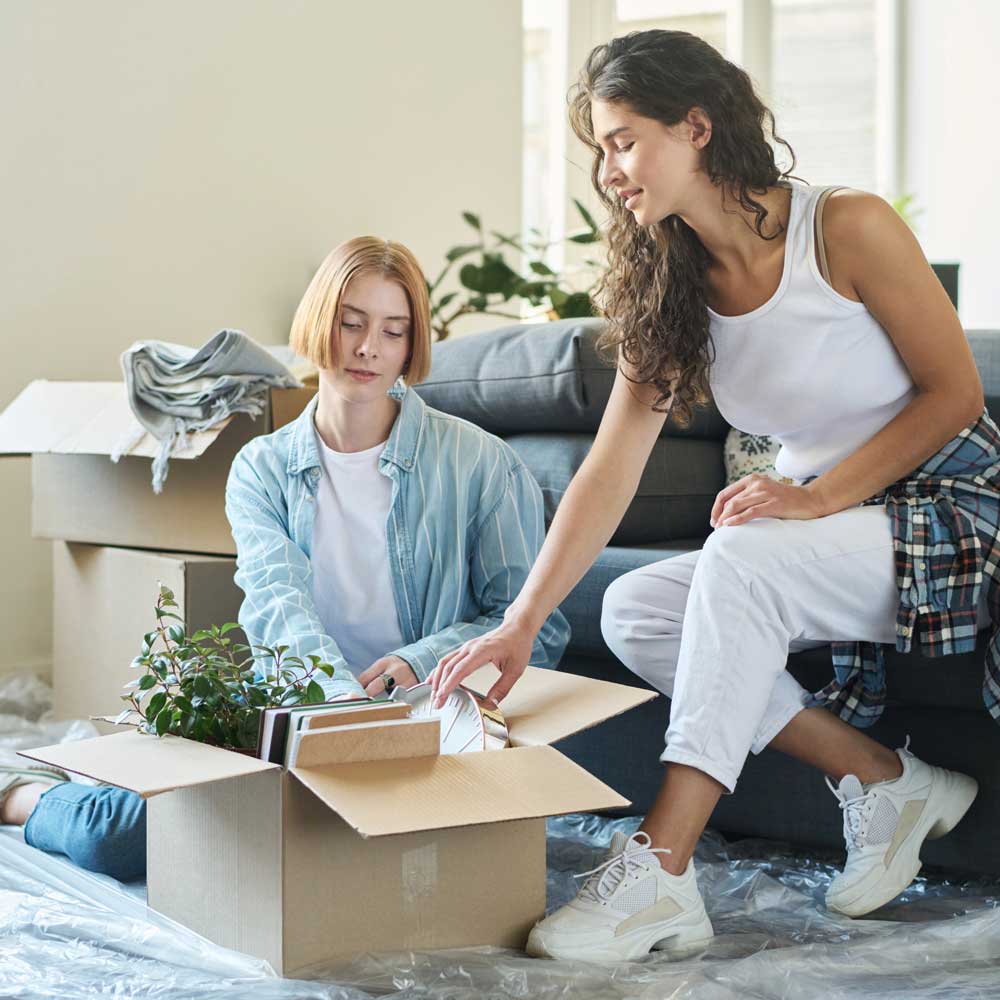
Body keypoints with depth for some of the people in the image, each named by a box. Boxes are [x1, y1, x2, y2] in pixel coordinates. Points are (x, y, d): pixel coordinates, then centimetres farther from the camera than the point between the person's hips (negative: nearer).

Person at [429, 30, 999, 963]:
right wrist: (520, 623, -14)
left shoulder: (848, 229, -15)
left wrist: (815, 496, -21)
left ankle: (659, 873, -33)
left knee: (739, 559, -32)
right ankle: (884, 782, -6)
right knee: (632, 613, -12)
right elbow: (609, 469, -5)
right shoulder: (670, 286, 2)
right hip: (830, 536, 7)